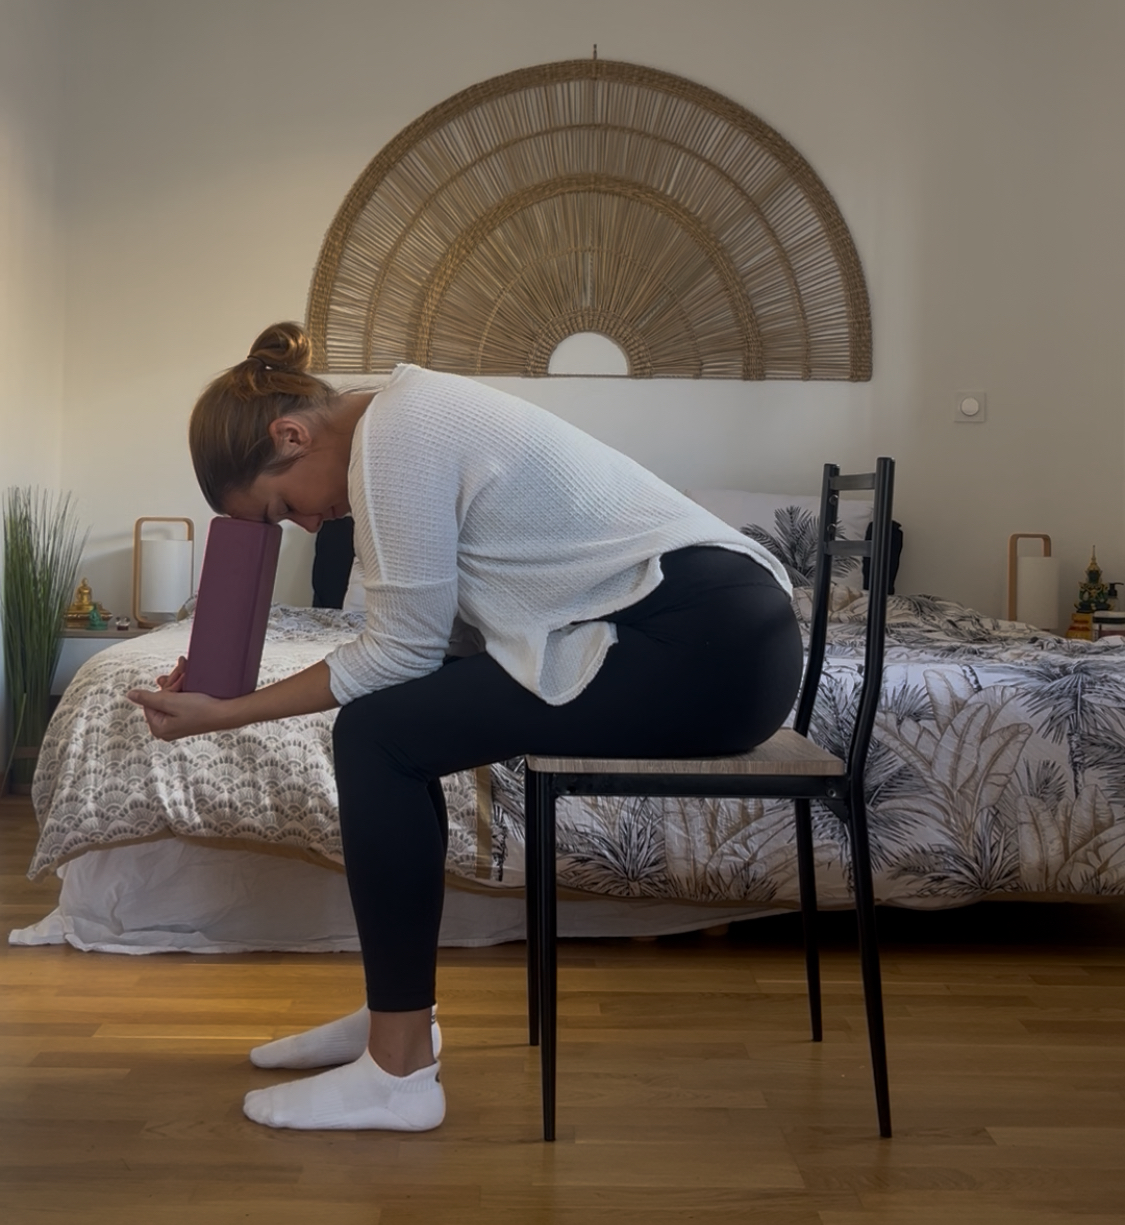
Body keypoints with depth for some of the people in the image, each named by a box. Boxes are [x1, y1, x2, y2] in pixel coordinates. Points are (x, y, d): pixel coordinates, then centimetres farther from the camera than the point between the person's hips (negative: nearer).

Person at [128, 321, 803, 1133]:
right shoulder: (411, 413, 17)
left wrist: (229, 715, -4)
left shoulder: (394, 429, -12)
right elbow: (419, 643, 11)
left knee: (378, 736, -11)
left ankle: (400, 1072, -3)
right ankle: (393, 1014, 23)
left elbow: (402, 651, -11)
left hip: (712, 646, -10)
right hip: (713, 640, 10)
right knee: (401, 720, 12)